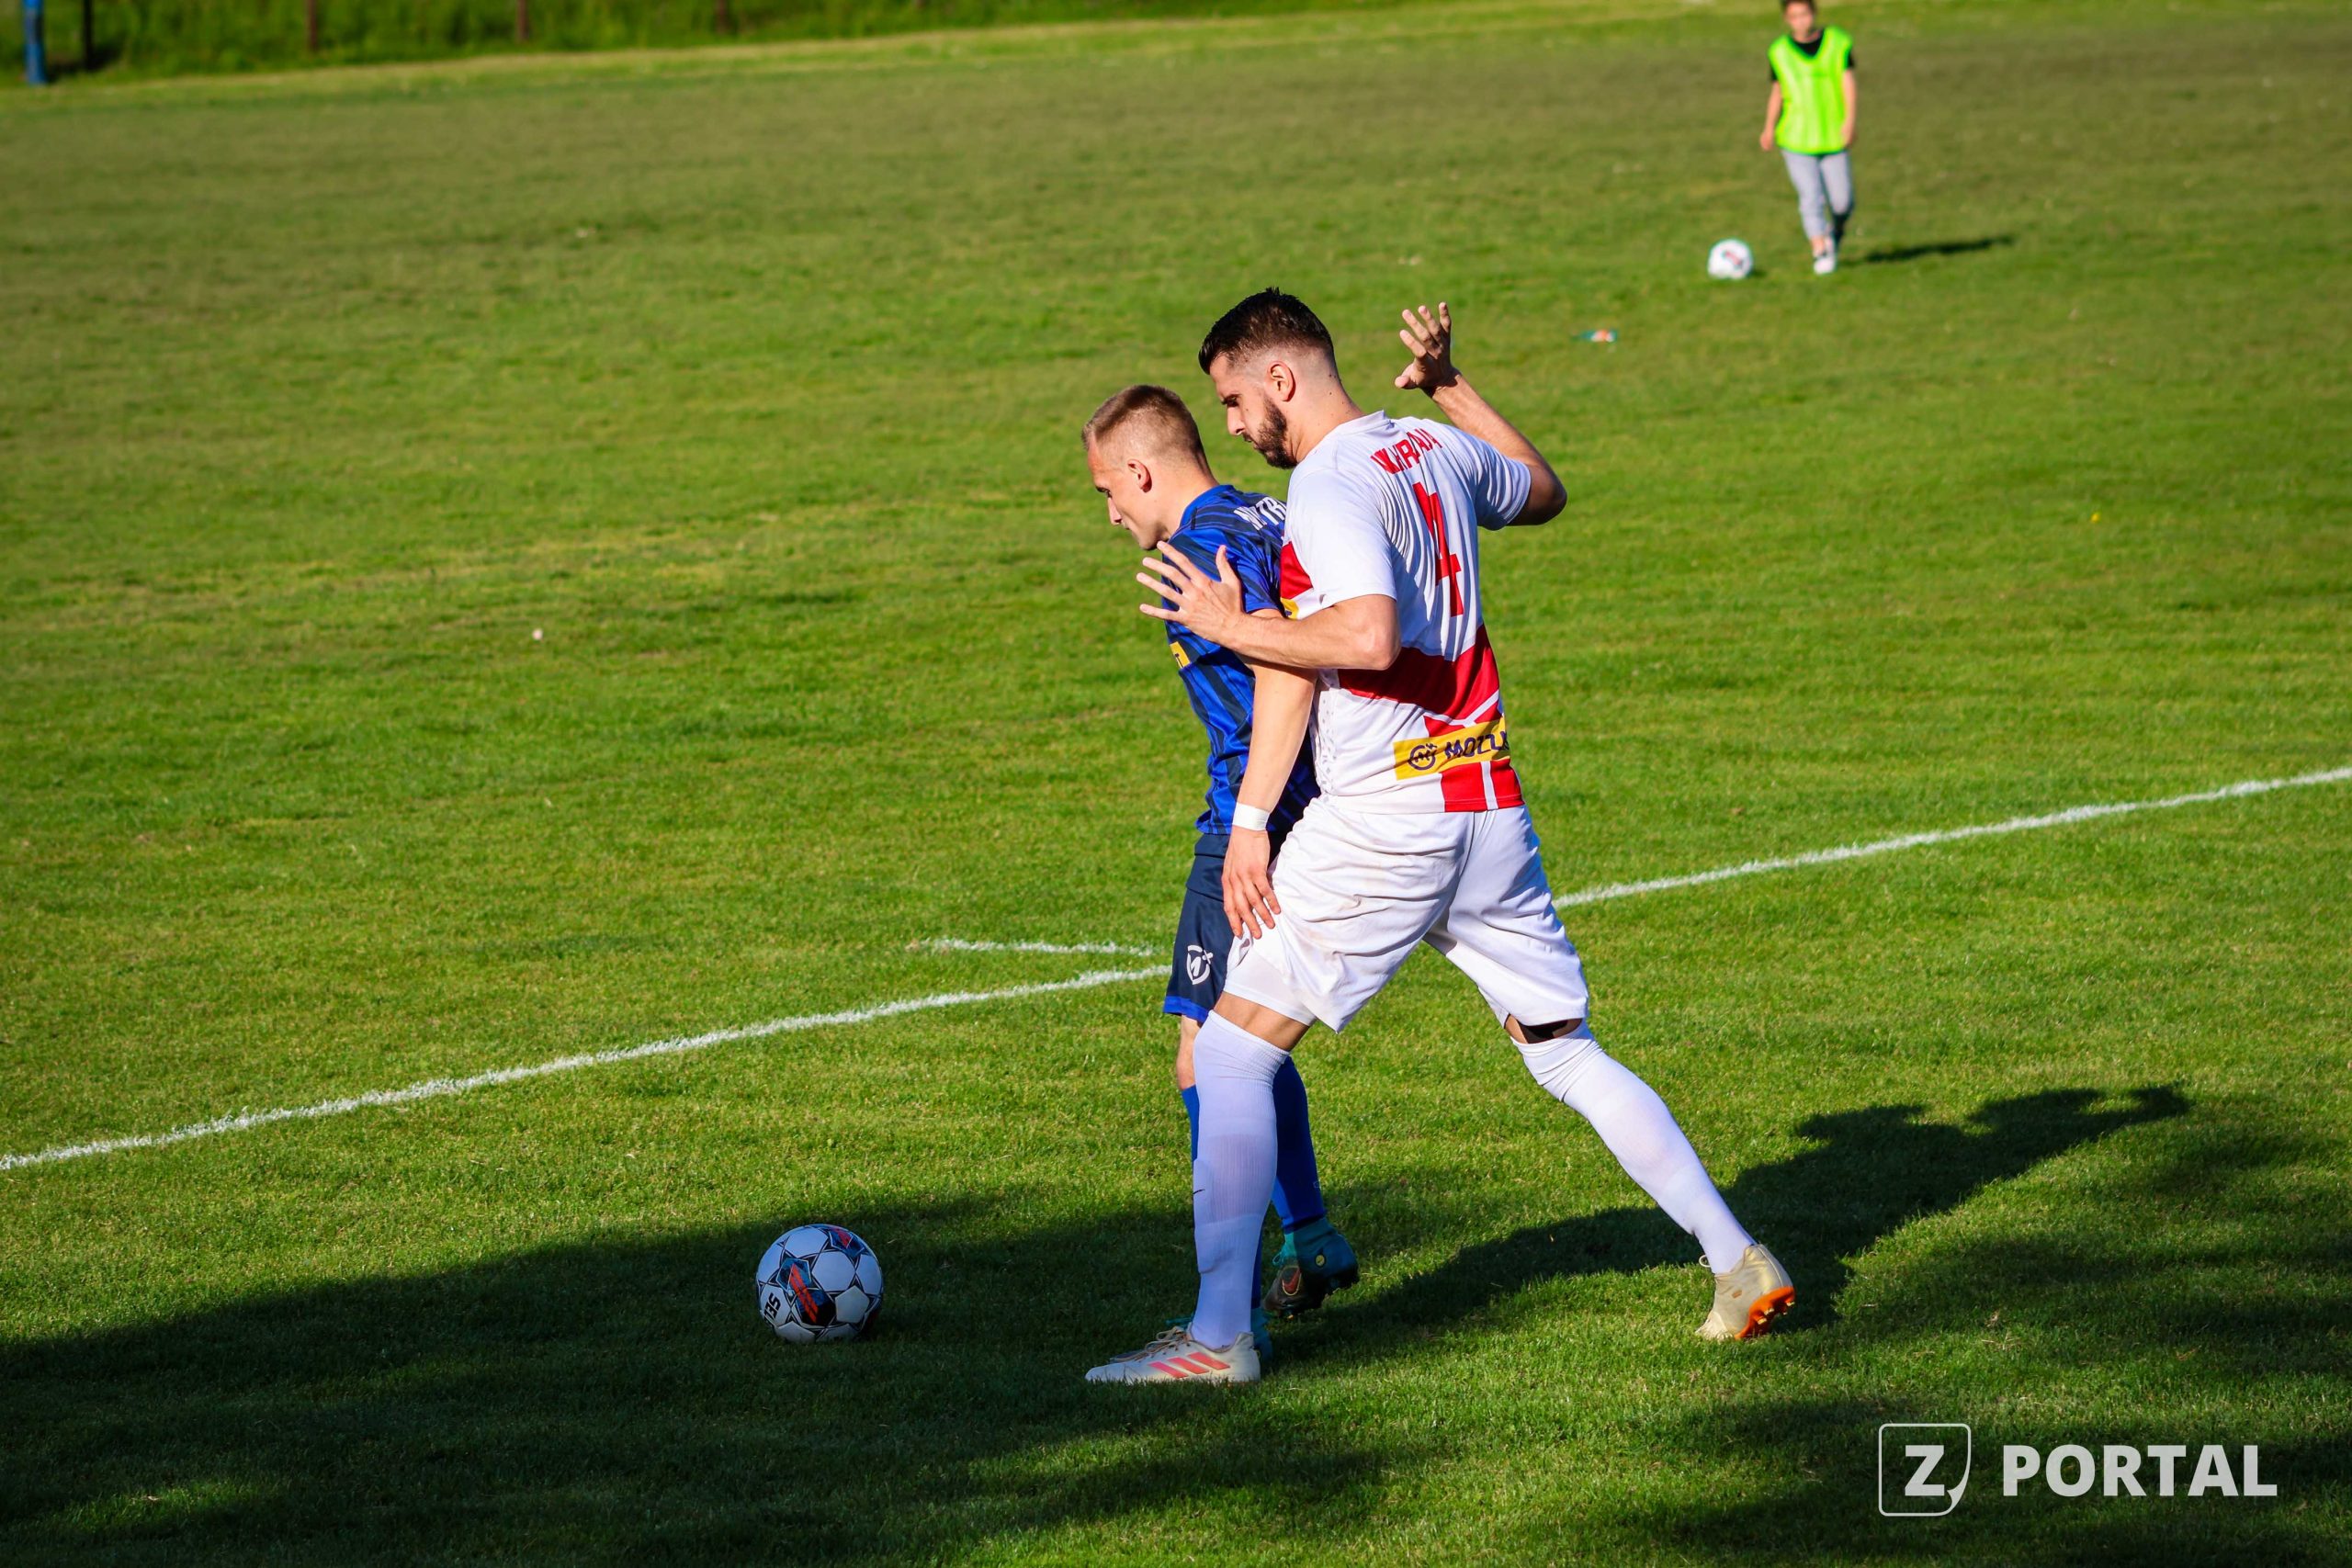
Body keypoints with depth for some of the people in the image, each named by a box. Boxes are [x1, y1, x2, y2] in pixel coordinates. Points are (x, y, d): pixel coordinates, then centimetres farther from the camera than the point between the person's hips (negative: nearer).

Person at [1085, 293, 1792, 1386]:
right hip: (1490, 805, 8)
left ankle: (1219, 1335, -5)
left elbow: (1369, 637, -28)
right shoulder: (1437, 450, 11)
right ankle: (1739, 1263, 10)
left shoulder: (1331, 489, -13)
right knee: (1567, 1052, 16)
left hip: (1382, 822, -8)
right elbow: (1544, 493, 32)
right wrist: (1449, 387, 35)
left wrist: (1231, 626, -16)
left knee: (1233, 1048, -1)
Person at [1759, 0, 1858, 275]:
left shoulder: (1838, 43, 2)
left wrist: (1850, 120, -16)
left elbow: (1848, 84, -3)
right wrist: (1769, 129, 6)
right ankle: (1821, 252, -9)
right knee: (1811, 197, -12)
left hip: (1833, 137, 0)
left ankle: (1836, 232, 30)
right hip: (1796, 139, 0)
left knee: (1842, 201, -1)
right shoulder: (1780, 52, 5)